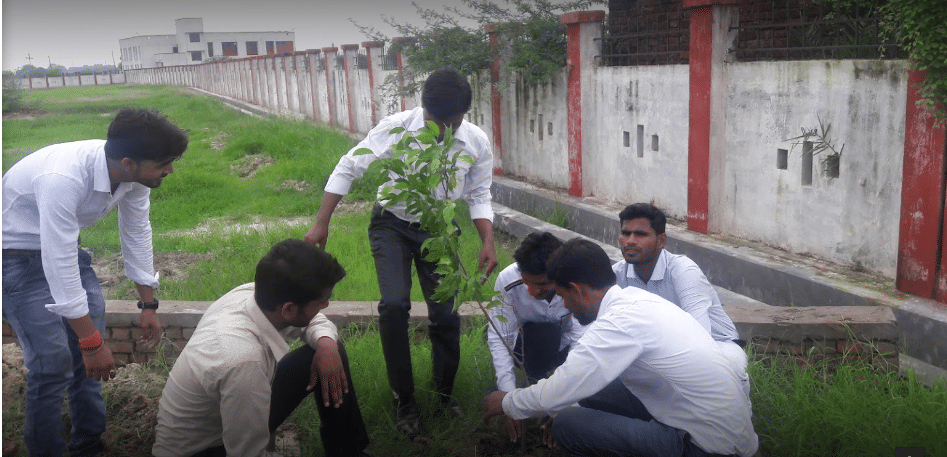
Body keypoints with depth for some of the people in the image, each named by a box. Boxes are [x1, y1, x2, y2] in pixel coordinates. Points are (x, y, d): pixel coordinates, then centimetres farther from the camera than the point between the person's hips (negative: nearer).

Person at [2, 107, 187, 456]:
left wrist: (148, 306, 4)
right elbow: (60, 269, -36)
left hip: (64, 242, 7)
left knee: (89, 337, 8)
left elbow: (137, 233, -3)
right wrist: (92, 344, -30)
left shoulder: (134, 174, -18)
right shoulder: (63, 179, -39)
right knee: (53, 362, -10)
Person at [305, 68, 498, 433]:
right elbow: (347, 170, -14)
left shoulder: (477, 142, -15)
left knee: (445, 314, 0)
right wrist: (321, 225, -15)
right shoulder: (395, 127, -23)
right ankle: (404, 399, 2)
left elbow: (479, 196, 0)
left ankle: (444, 393, 26)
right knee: (394, 306, -18)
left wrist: (488, 243, -13)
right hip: (393, 225, -2)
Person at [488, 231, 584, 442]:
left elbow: (580, 339, -31)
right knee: (542, 335, -36)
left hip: (563, 345, 2)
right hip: (526, 343, -1)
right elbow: (498, 338, -24)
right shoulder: (508, 280, -29)